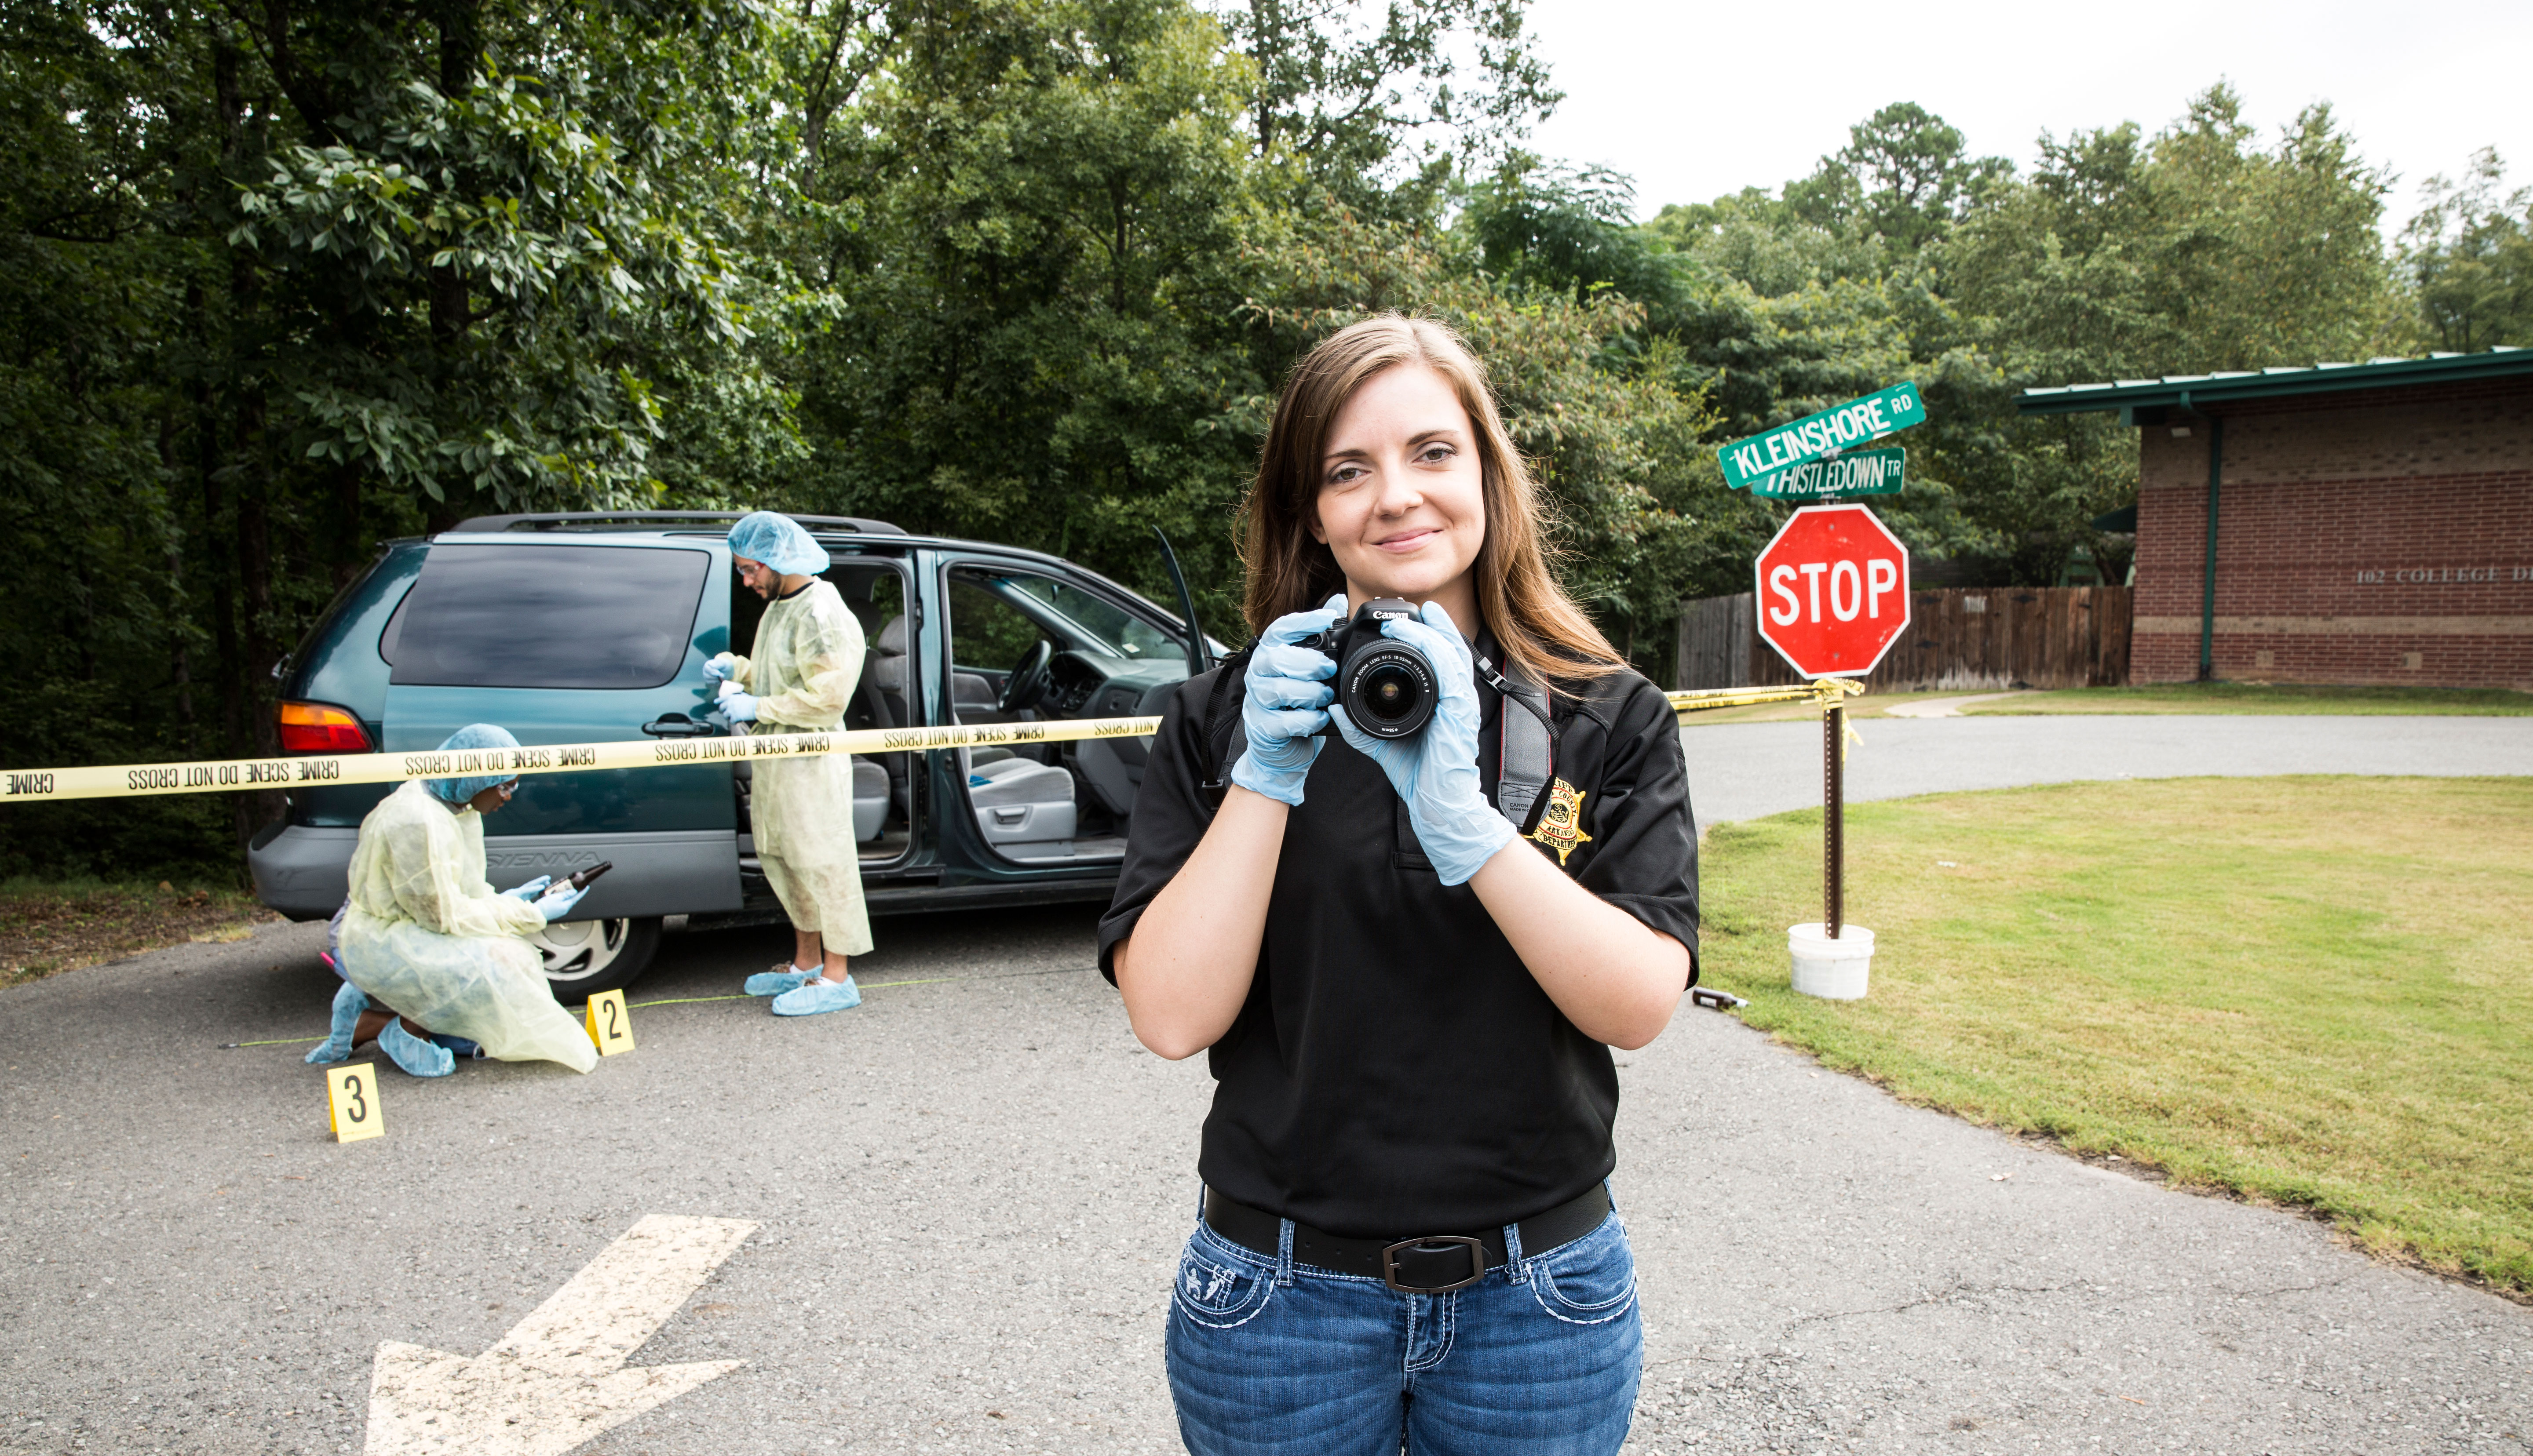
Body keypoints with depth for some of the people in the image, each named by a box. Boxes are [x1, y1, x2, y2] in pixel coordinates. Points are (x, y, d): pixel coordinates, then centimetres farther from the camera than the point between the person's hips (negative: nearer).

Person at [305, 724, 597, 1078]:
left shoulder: (456, 807, 5)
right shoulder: (418, 823, -24)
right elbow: (445, 915, -21)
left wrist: (507, 899, -3)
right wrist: (531, 915, -17)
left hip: (408, 935, 10)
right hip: (377, 948, -10)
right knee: (502, 961, -25)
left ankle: (370, 1014, 8)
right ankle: (405, 1028, -9)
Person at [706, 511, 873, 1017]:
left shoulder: (822, 616, -18)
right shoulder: (779, 606, 13)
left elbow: (827, 698, -23)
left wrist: (757, 708, -18)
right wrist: (737, 668, 6)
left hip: (811, 761, -10)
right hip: (774, 757, 10)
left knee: (821, 862, -3)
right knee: (780, 858, 17)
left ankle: (836, 978, 5)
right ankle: (807, 961, 31)